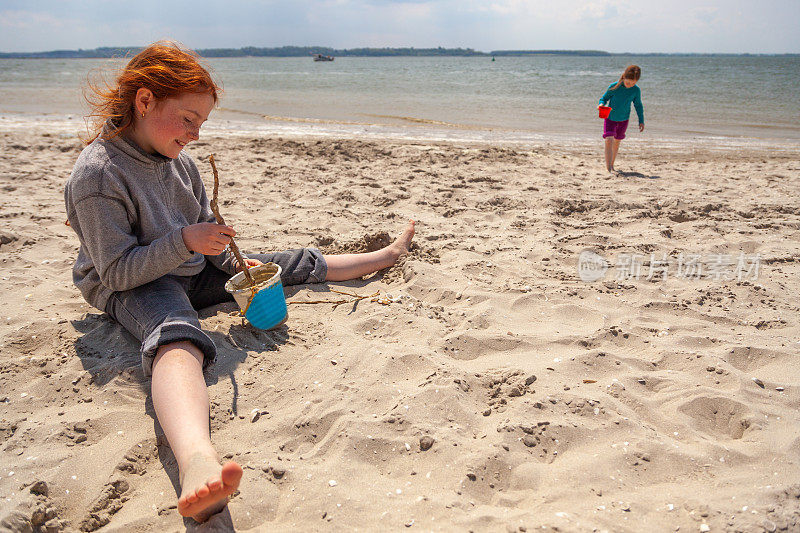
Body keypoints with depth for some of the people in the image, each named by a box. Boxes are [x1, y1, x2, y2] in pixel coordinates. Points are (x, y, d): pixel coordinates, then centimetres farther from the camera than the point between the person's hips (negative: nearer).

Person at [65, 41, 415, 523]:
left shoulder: (177, 158, 3)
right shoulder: (97, 174, -20)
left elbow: (204, 230, 16)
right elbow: (116, 271, -20)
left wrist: (234, 262, 1)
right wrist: (184, 242, -29)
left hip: (192, 270, 8)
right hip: (134, 287, -8)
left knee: (294, 264, 8)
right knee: (178, 339, -43)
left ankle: (384, 256, 30)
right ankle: (198, 462, -73)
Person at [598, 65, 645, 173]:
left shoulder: (636, 90, -10)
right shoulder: (614, 87, -17)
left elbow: (638, 106, 3)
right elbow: (604, 98, -4)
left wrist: (641, 121, 3)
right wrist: (602, 104, -26)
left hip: (623, 120, 3)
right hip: (610, 118, -3)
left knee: (617, 142, 15)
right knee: (609, 140, -18)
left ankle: (612, 165, 31)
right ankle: (608, 168, -20)